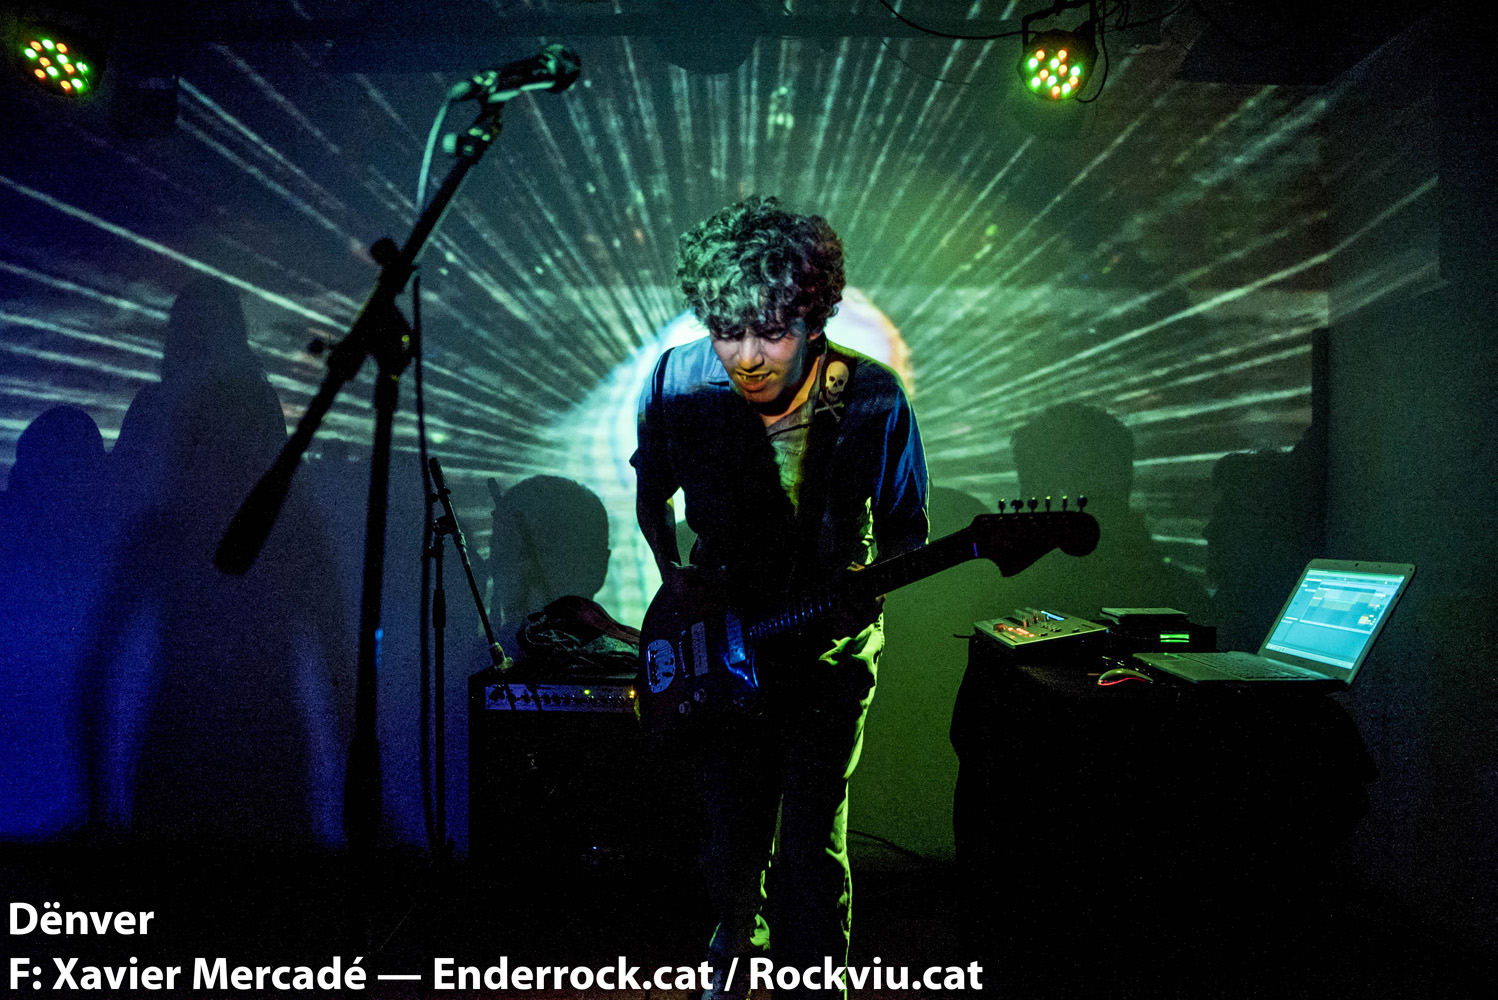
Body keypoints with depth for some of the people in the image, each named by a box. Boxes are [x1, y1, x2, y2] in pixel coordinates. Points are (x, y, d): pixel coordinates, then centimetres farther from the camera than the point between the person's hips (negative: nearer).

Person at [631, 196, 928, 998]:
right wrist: (671, 569, -6)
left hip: (829, 643, -1)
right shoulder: (679, 383, -14)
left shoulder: (873, 401, -19)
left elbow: (905, 528, -5)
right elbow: (650, 490, 6)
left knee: (811, 839, 1)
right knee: (732, 827, 13)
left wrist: (869, 595, -20)